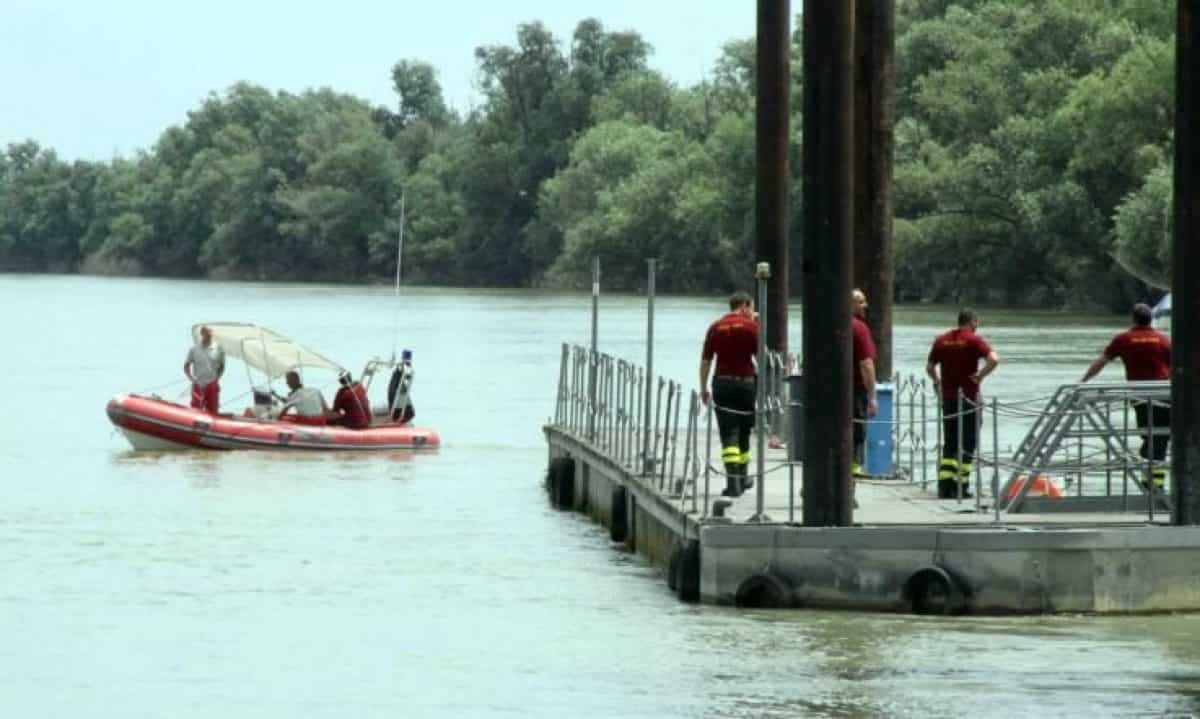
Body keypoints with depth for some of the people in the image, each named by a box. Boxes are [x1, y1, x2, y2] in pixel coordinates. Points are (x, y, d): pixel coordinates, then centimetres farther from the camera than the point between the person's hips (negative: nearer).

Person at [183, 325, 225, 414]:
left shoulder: (218, 349, 1)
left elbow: (222, 366, 12)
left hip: (213, 385, 2)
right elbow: (186, 366, 4)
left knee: (212, 411, 3)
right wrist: (192, 379, -7)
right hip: (198, 385, -2)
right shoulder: (194, 349, -2)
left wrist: (217, 378, 1)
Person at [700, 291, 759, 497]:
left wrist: (703, 388, 13)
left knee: (728, 434, -3)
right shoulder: (750, 326, -3)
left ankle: (733, 482, -14)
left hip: (722, 382, 1)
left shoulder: (715, 327, 5)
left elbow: (705, 360, 6)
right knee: (743, 432, 15)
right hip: (745, 382, -1)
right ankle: (742, 478, 29)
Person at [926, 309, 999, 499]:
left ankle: (944, 484, 1)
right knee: (967, 444, 3)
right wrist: (981, 375, -11)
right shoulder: (973, 340, -9)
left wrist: (937, 382, 28)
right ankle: (960, 487, 1)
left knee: (949, 443, 11)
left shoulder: (941, 340, 7)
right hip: (968, 396, -5)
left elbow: (930, 367, 13)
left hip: (948, 396, 5)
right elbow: (993, 359, -23)